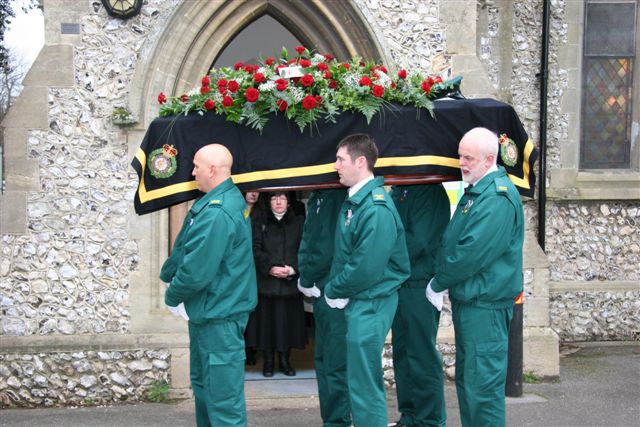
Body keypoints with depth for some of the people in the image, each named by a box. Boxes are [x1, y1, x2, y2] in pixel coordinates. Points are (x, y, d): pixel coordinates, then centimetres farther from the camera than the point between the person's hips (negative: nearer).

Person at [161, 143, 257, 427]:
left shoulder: (217, 213, -24)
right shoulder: (226, 200, 9)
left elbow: (197, 271, -23)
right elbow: (187, 249, 15)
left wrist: (172, 296, -7)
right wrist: (168, 274, 8)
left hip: (218, 315, -11)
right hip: (207, 311, 11)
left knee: (223, 395, -1)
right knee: (202, 383, 23)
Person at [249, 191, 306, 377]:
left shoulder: (299, 223, 10)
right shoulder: (260, 223, 9)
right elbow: (256, 250, 0)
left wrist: (292, 269, -12)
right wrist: (270, 268, -14)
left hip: (291, 283, 1)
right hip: (266, 283, 0)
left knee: (288, 320, 3)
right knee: (267, 321, 0)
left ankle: (285, 360, 15)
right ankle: (268, 361, 11)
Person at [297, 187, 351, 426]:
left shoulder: (336, 195, -16)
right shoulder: (318, 196, 10)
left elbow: (326, 245, -19)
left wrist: (307, 279, -8)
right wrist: (306, 277, 5)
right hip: (324, 289, 9)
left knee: (334, 362, 0)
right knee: (323, 358, 17)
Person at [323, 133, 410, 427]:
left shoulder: (376, 208, -21)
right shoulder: (354, 200, 7)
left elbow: (365, 268, -23)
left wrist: (333, 290, -11)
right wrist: (334, 289, 5)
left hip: (369, 304, -9)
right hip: (354, 301, 9)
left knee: (364, 384, -1)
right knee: (362, 379, 19)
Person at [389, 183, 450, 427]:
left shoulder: (430, 192, -13)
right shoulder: (397, 191, 12)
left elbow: (419, 242, -19)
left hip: (419, 286, -8)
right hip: (398, 285, 8)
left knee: (422, 358, 0)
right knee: (402, 353, 15)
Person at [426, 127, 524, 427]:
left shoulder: (498, 197, -18)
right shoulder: (474, 191, 14)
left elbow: (472, 253, -23)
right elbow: (453, 243, 19)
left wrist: (438, 284, -11)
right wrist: (442, 285, 8)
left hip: (486, 305, -10)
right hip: (467, 301, 10)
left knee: (482, 383, -3)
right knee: (466, 379, 18)